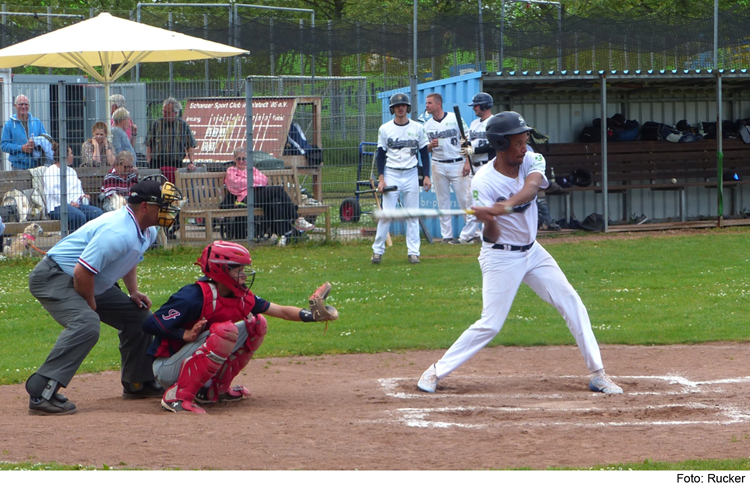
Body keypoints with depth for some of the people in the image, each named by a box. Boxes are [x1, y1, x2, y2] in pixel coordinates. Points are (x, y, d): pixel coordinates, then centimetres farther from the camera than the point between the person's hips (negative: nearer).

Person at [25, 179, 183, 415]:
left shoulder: (147, 232, 3)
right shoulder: (119, 232, -30)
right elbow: (82, 272, -32)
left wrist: (133, 292, 10)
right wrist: (91, 305, -17)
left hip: (92, 286, 11)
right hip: (54, 278, -11)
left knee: (138, 316, 12)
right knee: (86, 324, -33)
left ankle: (137, 383, 27)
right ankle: (41, 394, -37)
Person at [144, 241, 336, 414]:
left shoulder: (242, 298, 0)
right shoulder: (195, 296, -23)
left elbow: (282, 311, 2)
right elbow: (150, 325, -21)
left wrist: (312, 315, -13)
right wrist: (186, 335, -27)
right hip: (167, 369, -8)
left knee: (256, 324, 3)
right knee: (226, 331, -31)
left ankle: (215, 389, 7)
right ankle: (179, 396, -27)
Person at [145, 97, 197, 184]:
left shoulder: (183, 125, 6)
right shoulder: (157, 124, 8)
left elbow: (191, 146, 6)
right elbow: (148, 145, 9)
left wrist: (191, 162, -6)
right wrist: (149, 162, -1)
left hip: (176, 164, 0)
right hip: (157, 164, 0)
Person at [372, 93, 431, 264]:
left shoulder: (417, 128, 5)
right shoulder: (385, 129, 1)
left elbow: (424, 152, 9)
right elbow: (380, 154, 2)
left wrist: (427, 176, 2)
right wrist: (381, 178, -6)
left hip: (411, 175, 2)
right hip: (391, 174, -2)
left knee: (413, 215, 2)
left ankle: (413, 252, 7)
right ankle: (378, 250, 1)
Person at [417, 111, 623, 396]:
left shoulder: (532, 161, -7)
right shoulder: (483, 182, -20)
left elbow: (530, 187, -31)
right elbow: (492, 237, -23)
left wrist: (507, 205, -50)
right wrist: (488, 221, -46)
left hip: (532, 252, 6)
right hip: (500, 258, -6)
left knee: (572, 303, 0)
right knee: (490, 324, -9)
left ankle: (597, 373, 6)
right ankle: (436, 372, 4)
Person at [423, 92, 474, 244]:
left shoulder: (454, 118, -2)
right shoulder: (427, 125, 9)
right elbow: (425, 150, 14)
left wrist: (467, 163, -10)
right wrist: (430, 145, -10)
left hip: (457, 165, -4)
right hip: (438, 166, 4)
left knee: (465, 199, -6)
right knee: (442, 202, 5)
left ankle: (468, 233, 2)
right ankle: (446, 235, 10)